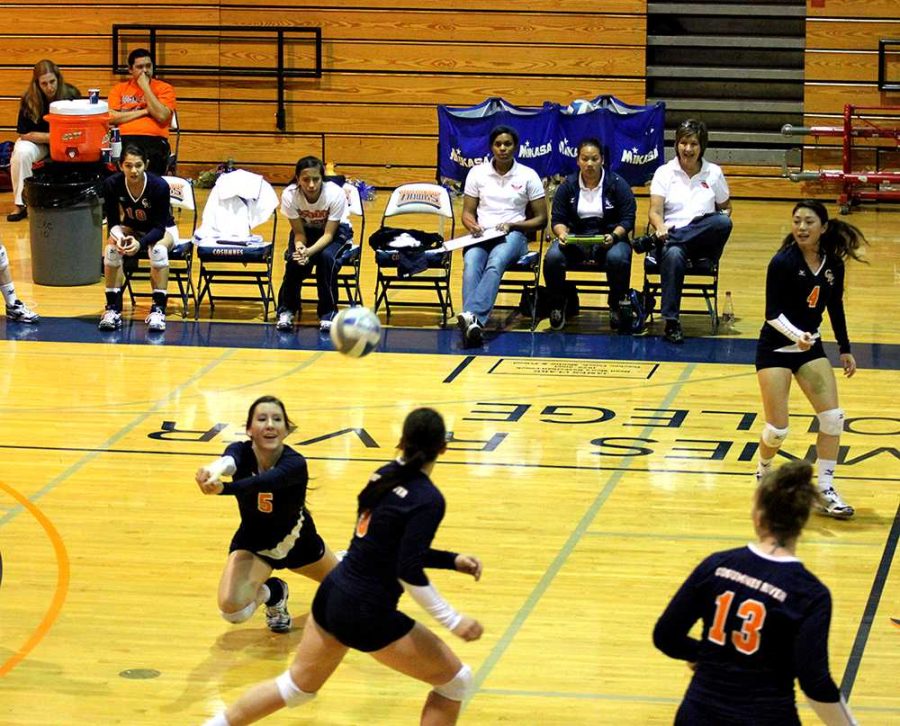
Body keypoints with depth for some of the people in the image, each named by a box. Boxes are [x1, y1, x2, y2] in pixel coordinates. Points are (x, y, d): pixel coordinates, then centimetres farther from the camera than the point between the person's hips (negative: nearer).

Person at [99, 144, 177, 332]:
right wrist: (118, 237, -38)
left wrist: (140, 242, -45)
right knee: (111, 250, -28)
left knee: (158, 250, -36)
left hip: (163, 230, -3)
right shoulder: (112, 184, -22)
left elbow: (159, 227, -26)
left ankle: (158, 309, -28)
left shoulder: (159, 186, -29)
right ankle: (113, 309, -19)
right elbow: (113, 221, -15)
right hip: (130, 229, 3)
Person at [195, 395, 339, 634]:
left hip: (296, 540, 0)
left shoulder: (295, 463, -34)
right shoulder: (241, 451, -27)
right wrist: (212, 470, -78)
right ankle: (273, 592, 11)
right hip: (253, 542, 0)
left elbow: (264, 482, -56)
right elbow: (227, 461, -53)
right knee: (231, 608, -25)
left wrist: (223, 488, -75)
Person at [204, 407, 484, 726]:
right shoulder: (428, 500, -18)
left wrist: (452, 560, 15)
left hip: (331, 594, 8)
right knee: (456, 681, 8)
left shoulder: (386, 475, 5)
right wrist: (453, 620, -18)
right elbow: (409, 573, -23)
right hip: (367, 615, -8)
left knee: (297, 686, 27)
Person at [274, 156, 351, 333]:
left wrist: (309, 251, -44)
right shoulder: (289, 195, -27)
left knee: (327, 257, -31)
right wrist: (299, 247, -40)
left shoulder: (335, 194, -31)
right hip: (306, 230, 2)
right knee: (294, 261, -27)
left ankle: (328, 313, -16)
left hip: (336, 231, -2)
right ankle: (286, 311, -4)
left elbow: (328, 234, -27)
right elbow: (299, 232, -17)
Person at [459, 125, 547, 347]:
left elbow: (541, 219, 7)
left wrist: (513, 225, -10)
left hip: (513, 235, -2)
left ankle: (474, 317, -59)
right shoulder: (477, 173, 12)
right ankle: (472, 321, -55)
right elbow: (467, 212, 14)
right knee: (471, 264, -35)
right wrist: (473, 225, -10)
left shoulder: (528, 176, 7)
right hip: (481, 235, 2)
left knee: (495, 263, -38)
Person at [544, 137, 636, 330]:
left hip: (609, 238, -2)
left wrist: (614, 236, -21)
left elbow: (627, 219, -2)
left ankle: (616, 307, -12)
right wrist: (562, 233, -18)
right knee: (552, 257, -30)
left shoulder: (617, 184, 1)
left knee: (618, 258, -37)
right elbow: (557, 219, 5)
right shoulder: (568, 186, 7)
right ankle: (557, 305, -6)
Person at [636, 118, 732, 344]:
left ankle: (654, 241, -30)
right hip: (671, 237, -2)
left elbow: (725, 207, 24)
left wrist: (723, 217, -1)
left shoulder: (714, 173, 13)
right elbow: (655, 211, 0)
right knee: (673, 255, -40)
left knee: (723, 222, -34)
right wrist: (660, 227, -24)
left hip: (704, 241, 2)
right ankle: (671, 322, -39)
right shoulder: (664, 172, 9)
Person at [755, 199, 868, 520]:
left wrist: (845, 350, 14)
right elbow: (773, 313, -19)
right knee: (778, 430, -5)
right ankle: (764, 471, 27)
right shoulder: (783, 262, -18)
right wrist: (797, 335, -35)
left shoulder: (833, 264, -2)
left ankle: (825, 490, 3)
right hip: (776, 349, -5)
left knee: (833, 417, -7)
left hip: (811, 348, 5)